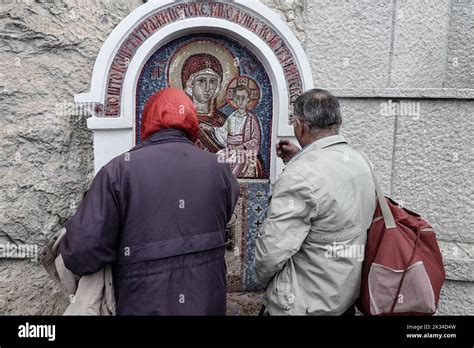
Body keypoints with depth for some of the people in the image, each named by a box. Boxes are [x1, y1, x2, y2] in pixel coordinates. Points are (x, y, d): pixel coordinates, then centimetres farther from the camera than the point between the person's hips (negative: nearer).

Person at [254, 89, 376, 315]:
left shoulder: (299, 177, -28)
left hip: (304, 305, -7)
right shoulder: (358, 161, -1)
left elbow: (272, 249, -26)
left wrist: (262, 277, -5)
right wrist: (299, 160, 10)